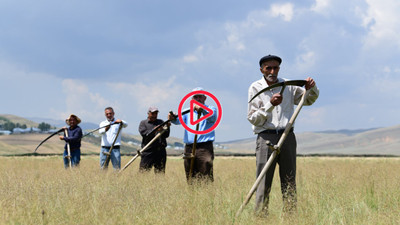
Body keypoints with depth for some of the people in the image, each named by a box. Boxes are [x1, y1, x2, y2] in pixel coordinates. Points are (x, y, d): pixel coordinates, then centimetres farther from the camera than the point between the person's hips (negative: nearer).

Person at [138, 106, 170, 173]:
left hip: (160, 151, 3)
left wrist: (167, 127, -14)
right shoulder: (143, 123, 8)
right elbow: (145, 134, -10)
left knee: (160, 172, 5)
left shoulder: (161, 122, 16)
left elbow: (166, 135, 5)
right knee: (143, 171, -9)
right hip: (148, 152, -3)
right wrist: (155, 130, -21)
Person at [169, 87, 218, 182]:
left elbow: (212, 117, -14)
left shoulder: (211, 109, 9)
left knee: (206, 177, -13)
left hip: (205, 147, -4)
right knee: (190, 178, 6)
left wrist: (202, 110, -35)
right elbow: (180, 120, 2)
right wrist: (173, 118, -23)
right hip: (189, 148, 4)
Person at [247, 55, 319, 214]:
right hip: (266, 137, -3)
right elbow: (253, 118, -3)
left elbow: (309, 100, 21)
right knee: (263, 183, -9)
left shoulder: (288, 86, 12)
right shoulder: (256, 88, 3)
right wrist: (270, 104, -15)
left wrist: (311, 88, -1)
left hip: (287, 137, 3)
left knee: (289, 183, 3)